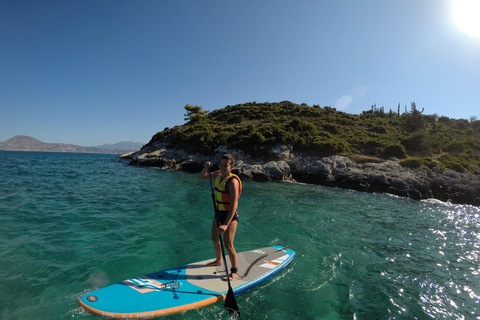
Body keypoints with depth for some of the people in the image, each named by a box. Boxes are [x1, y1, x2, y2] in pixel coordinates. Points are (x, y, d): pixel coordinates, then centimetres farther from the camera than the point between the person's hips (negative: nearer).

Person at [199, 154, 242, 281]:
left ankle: (234, 271, 16)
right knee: (215, 238, 22)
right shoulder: (219, 174, -2)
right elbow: (202, 177, 11)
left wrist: (226, 225, -34)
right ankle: (218, 261, 47)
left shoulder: (233, 181, -26)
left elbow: (233, 206, -30)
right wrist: (206, 168, -12)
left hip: (230, 215, -8)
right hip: (218, 213, 8)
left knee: (228, 245, -5)